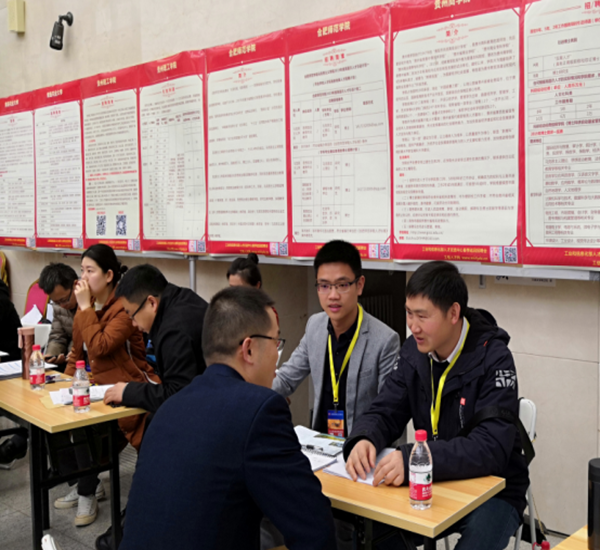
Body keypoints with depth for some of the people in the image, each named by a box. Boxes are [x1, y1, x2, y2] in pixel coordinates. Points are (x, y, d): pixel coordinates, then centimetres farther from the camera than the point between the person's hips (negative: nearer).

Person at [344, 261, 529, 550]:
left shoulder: (493, 360, -19)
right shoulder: (414, 351, -1)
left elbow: (491, 447, -28)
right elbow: (384, 412, 1)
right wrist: (364, 439, -23)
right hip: (433, 484, 5)